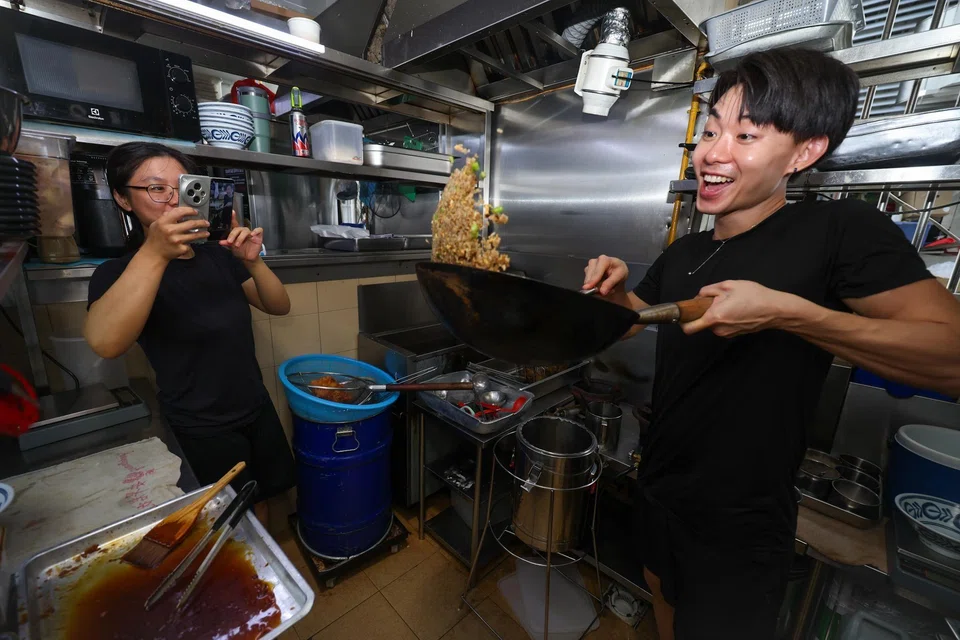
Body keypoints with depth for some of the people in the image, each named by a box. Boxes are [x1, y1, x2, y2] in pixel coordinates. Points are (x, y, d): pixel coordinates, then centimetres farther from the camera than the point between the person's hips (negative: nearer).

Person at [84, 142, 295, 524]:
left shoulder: (219, 256, 4)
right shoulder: (118, 273, -11)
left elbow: (279, 306, -3)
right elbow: (105, 343, -31)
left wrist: (251, 262, -21)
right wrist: (154, 253, -38)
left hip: (258, 409, 5)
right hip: (201, 430, -5)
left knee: (260, 509, 22)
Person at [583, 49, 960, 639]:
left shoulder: (841, 230, -17)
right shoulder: (684, 252, 1)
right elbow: (643, 316, 15)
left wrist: (783, 311, -32)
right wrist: (617, 287, -6)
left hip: (738, 533, -6)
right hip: (659, 495, 7)